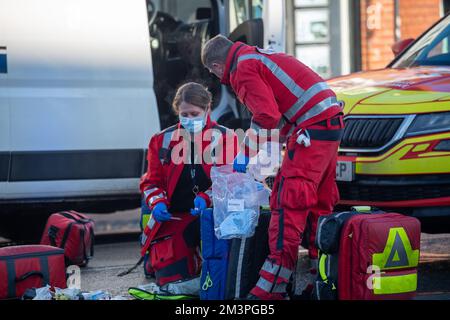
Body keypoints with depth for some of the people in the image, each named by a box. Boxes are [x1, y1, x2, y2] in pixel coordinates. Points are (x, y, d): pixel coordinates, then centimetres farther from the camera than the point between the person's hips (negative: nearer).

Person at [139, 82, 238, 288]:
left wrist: (206, 198, -23)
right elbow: (152, 182, 14)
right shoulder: (163, 140, 10)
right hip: (173, 219, 2)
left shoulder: (226, 138, 3)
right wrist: (157, 203, -9)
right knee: (169, 278, -11)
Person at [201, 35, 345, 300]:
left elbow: (267, 116, -17)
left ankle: (271, 288, -13)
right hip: (331, 121, 10)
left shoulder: (244, 69, -6)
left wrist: (246, 153, -7)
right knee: (320, 204, 14)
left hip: (311, 128, -10)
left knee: (288, 203, -11)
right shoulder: (262, 56, 24)